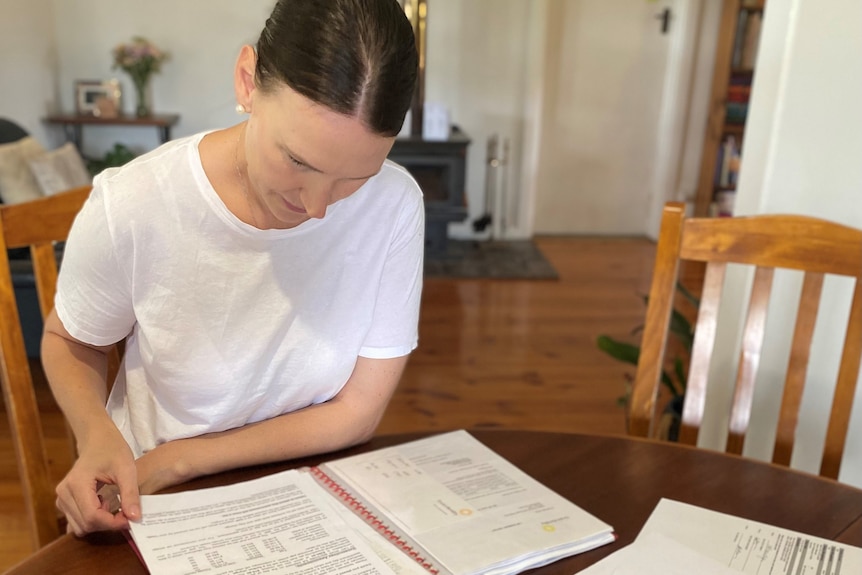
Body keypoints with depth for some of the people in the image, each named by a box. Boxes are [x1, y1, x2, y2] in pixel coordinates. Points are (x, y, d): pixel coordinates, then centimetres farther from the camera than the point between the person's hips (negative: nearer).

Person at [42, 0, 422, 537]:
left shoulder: (393, 205, -17)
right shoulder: (129, 209, -19)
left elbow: (357, 412, -11)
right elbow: (70, 343, 1)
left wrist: (179, 460, -14)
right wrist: (96, 433, -18)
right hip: (159, 510, 1)